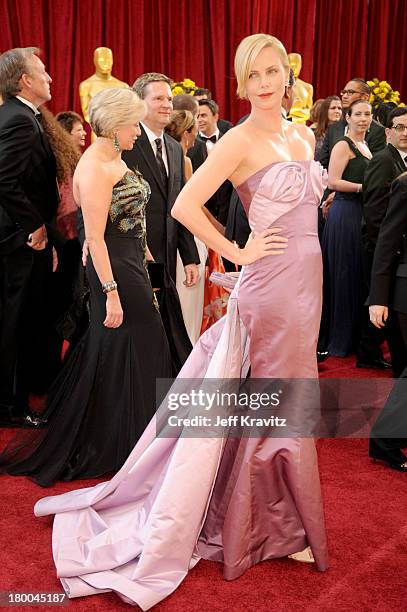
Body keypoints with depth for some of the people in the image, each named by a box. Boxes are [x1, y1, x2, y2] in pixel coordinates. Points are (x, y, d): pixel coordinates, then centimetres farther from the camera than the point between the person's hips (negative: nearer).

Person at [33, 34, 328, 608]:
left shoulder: (303, 136, 12)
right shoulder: (240, 140, -11)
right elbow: (185, 205, -19)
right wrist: (238, 253, -14)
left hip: (307, 277, 7)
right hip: (272, 281, -7)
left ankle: (280, 516, 35)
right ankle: (271, 526, 23)